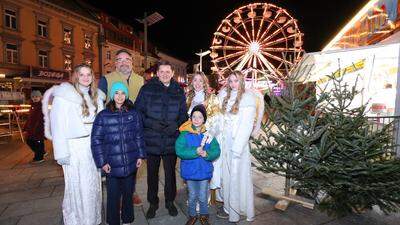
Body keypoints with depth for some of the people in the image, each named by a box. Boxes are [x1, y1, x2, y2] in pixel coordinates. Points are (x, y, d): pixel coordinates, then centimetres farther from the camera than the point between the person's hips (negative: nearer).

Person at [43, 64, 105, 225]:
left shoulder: (96, 96, 8)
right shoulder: (64, 95, -8)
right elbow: (58, 126, -10)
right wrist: (62, 153, -12)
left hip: (94, 147, 5)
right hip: (74, 147, -5)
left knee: (94, 185, 14)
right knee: (77, 186, 4)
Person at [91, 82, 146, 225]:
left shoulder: (133, 114, 1)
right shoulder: (103, 116, -5)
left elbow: (139, 136, 4)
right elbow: (96, 140, -4)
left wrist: (140, 155, 1)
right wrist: (102, 162, -6)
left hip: (131, 163, 2)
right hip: (112, 165, -2)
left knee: (128, 193, 17)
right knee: (113, 195, 10)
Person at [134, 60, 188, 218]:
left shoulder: (179, 91, 4)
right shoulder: (147, 89, -2)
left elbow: (183, 114, 7)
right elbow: (138, 111, -2)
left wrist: (176, 125, -11)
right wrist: (151, 123, -17)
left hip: (171, 141, 1)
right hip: (151, 140, -1)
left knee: (170, 173, 15)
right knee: (152, 173, 15)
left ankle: (170, 201, 38)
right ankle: (153, 203, 37)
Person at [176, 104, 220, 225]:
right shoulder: (185, 134, -11)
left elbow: (216, 151, -7)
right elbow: (179, 151, -18)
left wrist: (206, 154, -26)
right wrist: (195, 152, -28)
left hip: (204, 171, 1)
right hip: (190, 171, 0)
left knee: (203, 197, 15)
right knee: (192, 196, 18)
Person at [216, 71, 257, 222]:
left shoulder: (247, 97, -8)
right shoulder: (224, 95, 9)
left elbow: (247, 124, -13)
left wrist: (237, 147, -16)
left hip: (239, 141, -5)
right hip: (225, 140, 6)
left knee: (238, 175, 4)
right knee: (226, 174, 14)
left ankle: (238, 209, 23)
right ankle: (228, 207, 31)